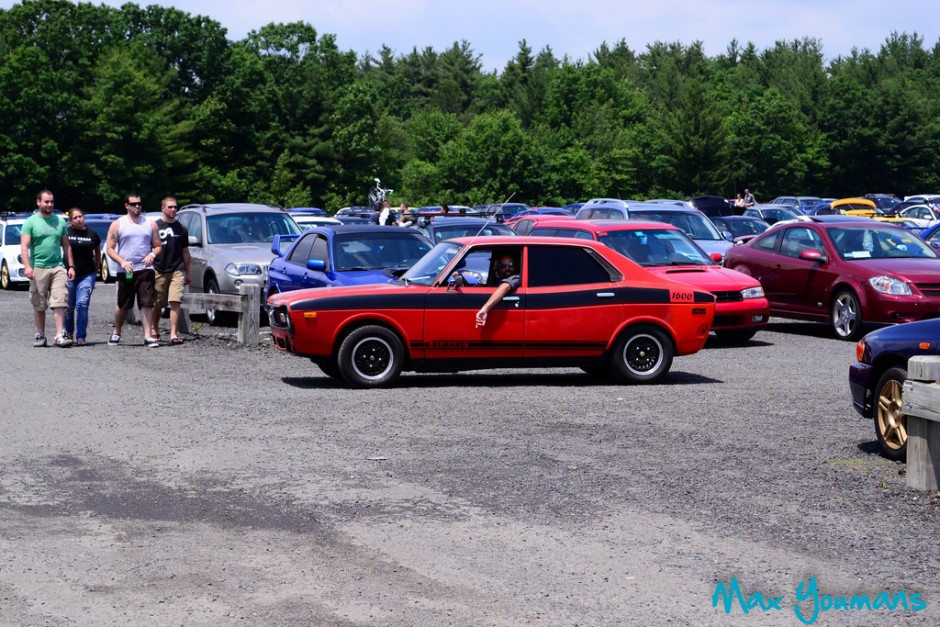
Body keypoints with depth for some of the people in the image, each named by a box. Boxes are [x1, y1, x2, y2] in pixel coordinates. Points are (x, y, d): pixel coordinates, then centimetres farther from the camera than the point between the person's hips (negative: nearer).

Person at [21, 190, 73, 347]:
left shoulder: (60, 221, 13)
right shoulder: (30, 222, 2)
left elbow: (66, 245, 17)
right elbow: (24, 246, -5)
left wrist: (70, 266, 10)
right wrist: (27, 266, -18)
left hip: (58, 267, 2)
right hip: (38, 269, -2)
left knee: (59, 303, -9)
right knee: (39, 306, 5)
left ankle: (59, 335, -11)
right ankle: (40, 335, 15)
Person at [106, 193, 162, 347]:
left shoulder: (150, 224, 11)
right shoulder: (117, 224, 6)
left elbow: (158, 246, 14)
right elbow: (110, 249, 3)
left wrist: (152, 254, -9)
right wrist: (122, 262, -13)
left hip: (145, 270, 1)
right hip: (126, 271, -1)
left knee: (147, 304, -9)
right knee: (122, 305, 8)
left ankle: (148, 336, -10)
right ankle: (116, 333, 27)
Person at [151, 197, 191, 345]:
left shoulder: (181, 229, 12)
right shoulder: (155, 226, 3)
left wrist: (187, 273, 17)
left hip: (177, 270, 1)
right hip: (159, 270, -1)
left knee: (175, 302, -12)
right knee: (157, 304, 8)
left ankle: (174, 334, -14)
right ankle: (155, 330, 28)